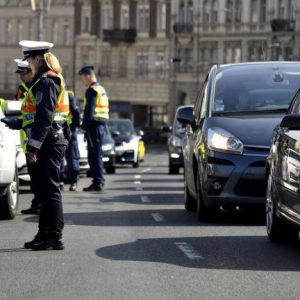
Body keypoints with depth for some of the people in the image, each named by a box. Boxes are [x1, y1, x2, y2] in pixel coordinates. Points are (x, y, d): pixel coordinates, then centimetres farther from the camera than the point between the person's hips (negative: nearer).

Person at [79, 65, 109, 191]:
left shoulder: (92, 90, -11)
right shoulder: (101, 89, 20)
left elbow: (89, 110, -18)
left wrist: (85, 125, -16)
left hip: (94, 125, -10)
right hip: (101, 124, 10)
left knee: (94, 155, -9)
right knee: (97, 154, 14)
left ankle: (97, 182, -11)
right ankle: (99, 182, 18)